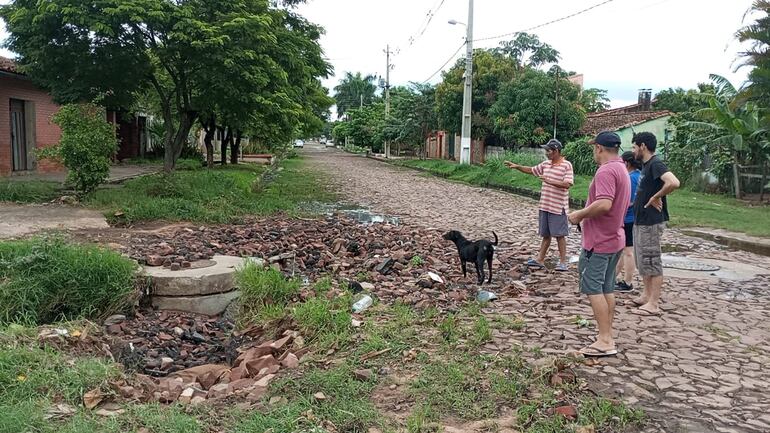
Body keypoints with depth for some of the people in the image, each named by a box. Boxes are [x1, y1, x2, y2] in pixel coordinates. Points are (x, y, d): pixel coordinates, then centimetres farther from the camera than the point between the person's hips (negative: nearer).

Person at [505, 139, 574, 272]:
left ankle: (563, 262, 10)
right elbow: (531, 170, 21)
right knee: (545, 234, 13)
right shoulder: (546, 164, 8)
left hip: (558, 207, -6)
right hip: (545, 206, 7)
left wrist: (549, 181, -27)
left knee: (559, 235, 0)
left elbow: (567, 184, -20)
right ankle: (540, 260, 19)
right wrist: (516, 166, 12)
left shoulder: (566, 165, -12)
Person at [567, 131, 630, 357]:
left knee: (593, 287, -5)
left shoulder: (606, 171, -19)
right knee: (607, 288, 14)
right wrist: (586, 214, 17)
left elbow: (604, 204, -31)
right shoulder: (622, 170, 15)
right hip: (614, 238, 10)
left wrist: (579, 215, -17)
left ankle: (604, 341, -4)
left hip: (599, 242, -10)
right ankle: (608, 338, 19)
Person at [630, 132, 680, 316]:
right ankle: (646, 296, 29)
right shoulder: (646, 165, 13)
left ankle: (653, 305, 2)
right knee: (643, 261, 18)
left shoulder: (655, 164, -17)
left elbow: (673, 183, -33)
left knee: (652, 262, -4)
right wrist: (636, 203, 10)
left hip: (651, 222, -10)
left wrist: (656, 197, -21)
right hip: (641, 221, 10)